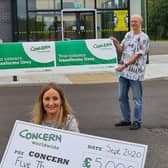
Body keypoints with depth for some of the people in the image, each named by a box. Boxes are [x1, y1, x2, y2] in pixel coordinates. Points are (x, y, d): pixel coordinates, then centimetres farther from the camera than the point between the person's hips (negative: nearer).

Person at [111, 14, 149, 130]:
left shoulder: (143, 37, -7)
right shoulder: (128, 35, 14)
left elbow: (137, 55, -14)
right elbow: (121, 49, 14)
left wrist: (124, 65, -19)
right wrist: (116, 42, -5)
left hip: (135, 72, -7)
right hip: (124, 72, 7)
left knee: (137, 98, 2)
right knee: (122, 97, 12)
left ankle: (137, 121, 10)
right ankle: (126, 119, 24)